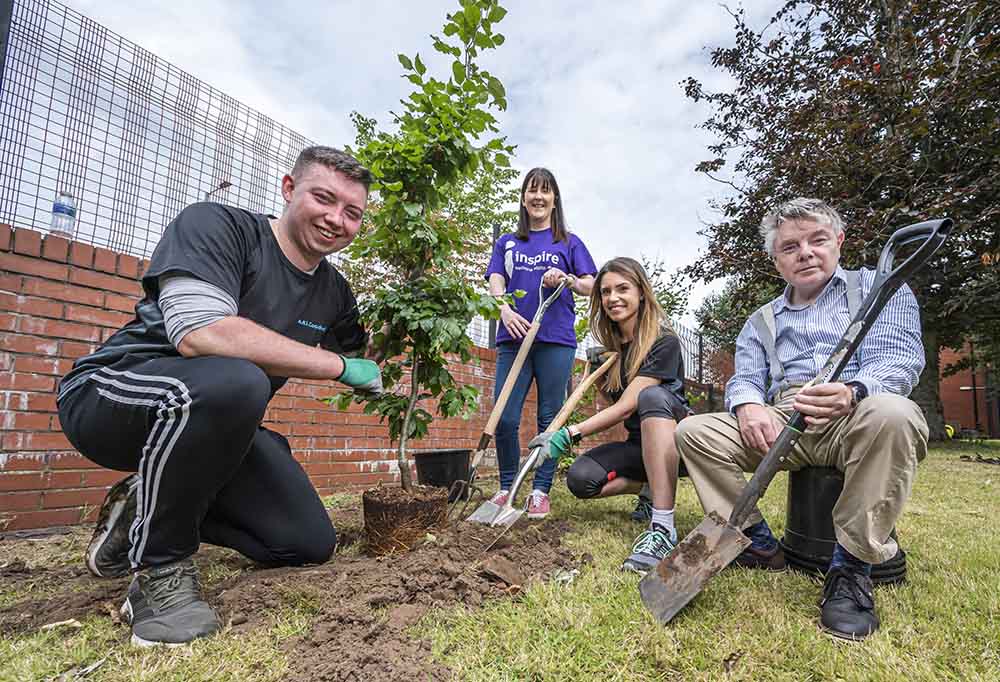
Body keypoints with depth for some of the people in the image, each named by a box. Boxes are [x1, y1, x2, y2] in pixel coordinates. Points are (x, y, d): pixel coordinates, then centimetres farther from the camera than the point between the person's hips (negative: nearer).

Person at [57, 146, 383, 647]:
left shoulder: (335, 293, 1)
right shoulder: (214, 225, -17)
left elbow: (367, 357, 19)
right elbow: (199, 333, -34)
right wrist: (338, 366, -28)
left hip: (215, 419, 7)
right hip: (110, 394, -6)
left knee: (310, 544, 1)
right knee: (230, 380, -40)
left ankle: (148, 508, 19)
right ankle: (160, 568, -13)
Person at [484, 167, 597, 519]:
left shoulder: (569, 243, 15)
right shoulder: (506, 243, 19)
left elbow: (591, 286, 8)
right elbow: (495, 283, 6)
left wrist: (567, 280, -14)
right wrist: (505, 310, -16)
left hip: (556, 340, -1)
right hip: (514, 338, 1)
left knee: (550, 418, 1)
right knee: (504, 418, -4)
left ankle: (541, 491, 11)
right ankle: (507, 487, 14)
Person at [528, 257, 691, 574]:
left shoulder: (664, 342, -16)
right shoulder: (611, 346, 5)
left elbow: (626, 407, -24)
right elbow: (607, 406, 8)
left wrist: (570, 434, -30)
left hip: (676, 437, -5)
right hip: (639, 443, 6)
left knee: (652, 395, -38)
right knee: (580, 479, -22)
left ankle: (663, 528, -42)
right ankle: (651, 486, 6)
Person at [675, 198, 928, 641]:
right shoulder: (760, 322, 22)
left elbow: (897, 358, -5)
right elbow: (745, 379, 10)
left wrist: (853, 392, -30)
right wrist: (749, 405, -17)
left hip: (857, 419, -3)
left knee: (890, 413, -38)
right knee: (694, 431, -16)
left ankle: (852, 564, -23)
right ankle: (758, 545, -8)